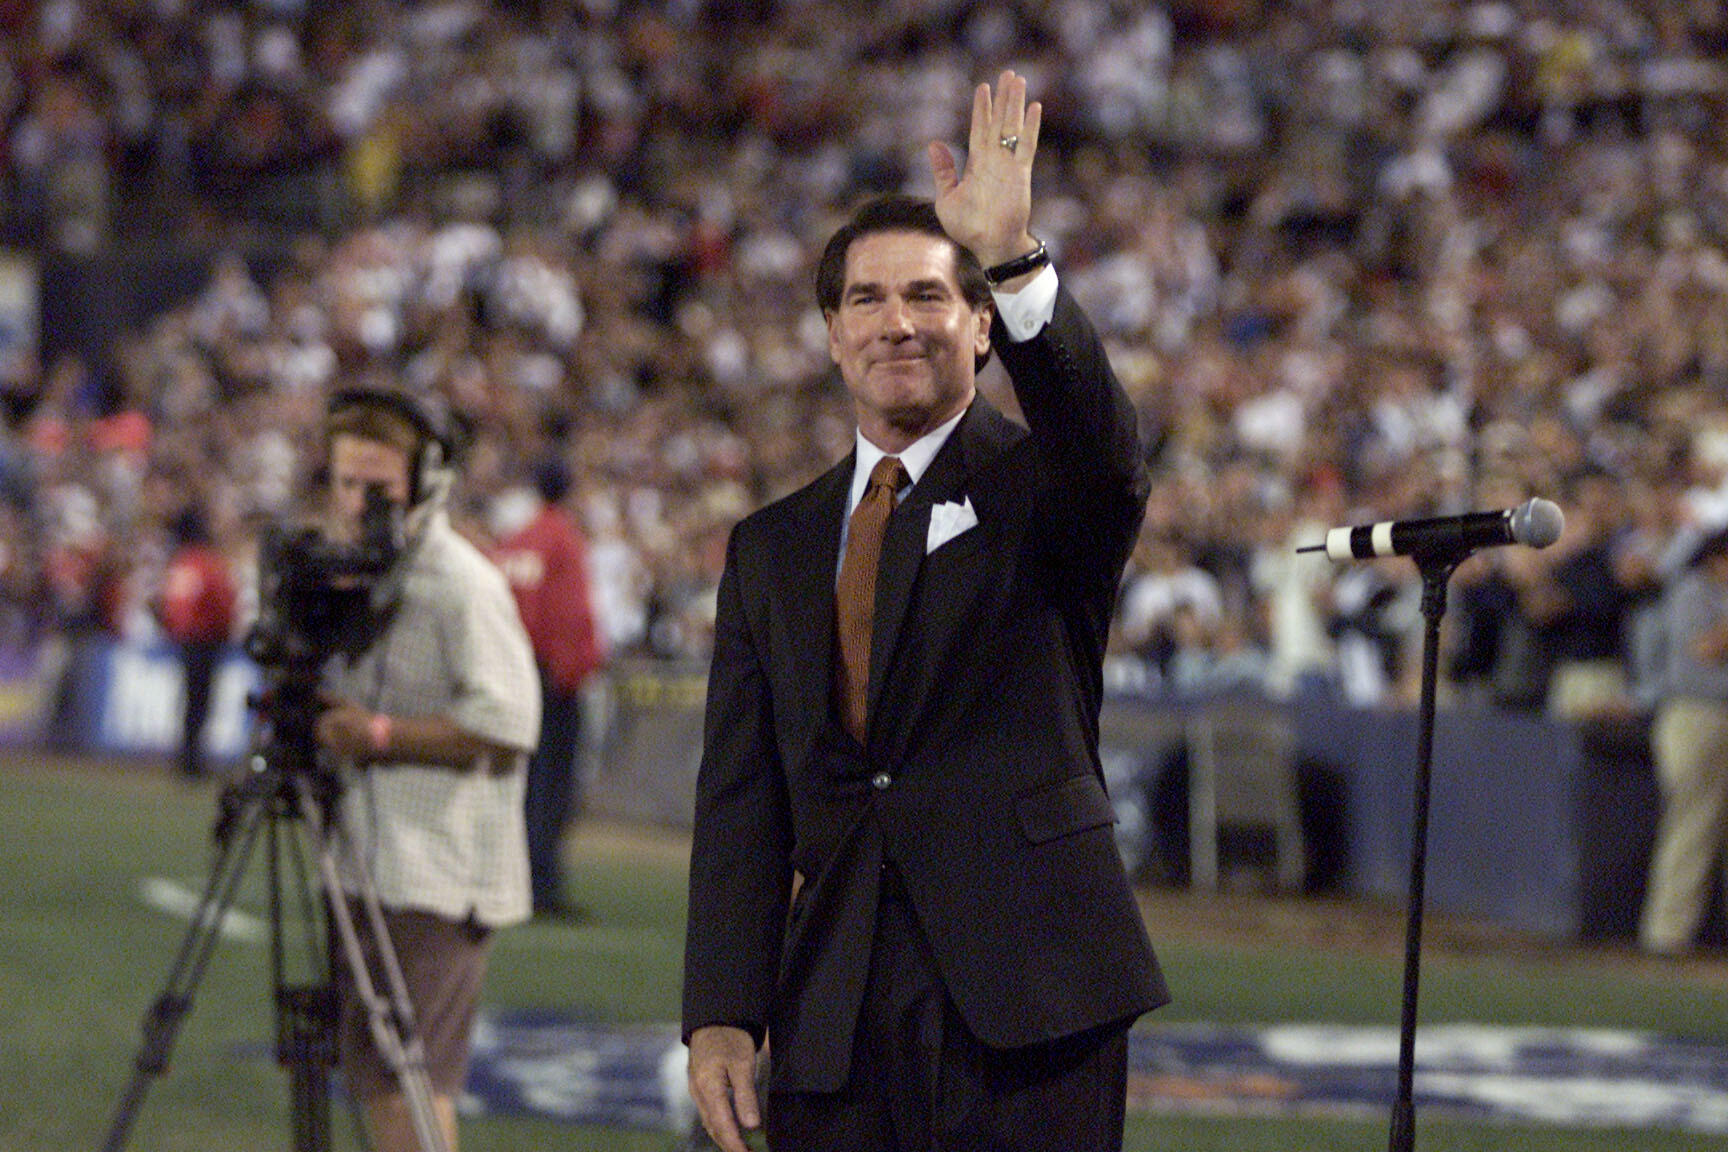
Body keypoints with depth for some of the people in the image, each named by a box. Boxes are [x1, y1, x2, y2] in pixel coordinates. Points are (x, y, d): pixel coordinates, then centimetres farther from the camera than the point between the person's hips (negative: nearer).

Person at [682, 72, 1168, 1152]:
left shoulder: (1041, 488, 5)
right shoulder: (772, 549, 16)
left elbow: (1102, 442, -21)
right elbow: (741, 805, 11)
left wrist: (1014, 259, -36)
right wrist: (721, 1014, -1)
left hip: (1023, 993, -3)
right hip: (837, 1016, 3)